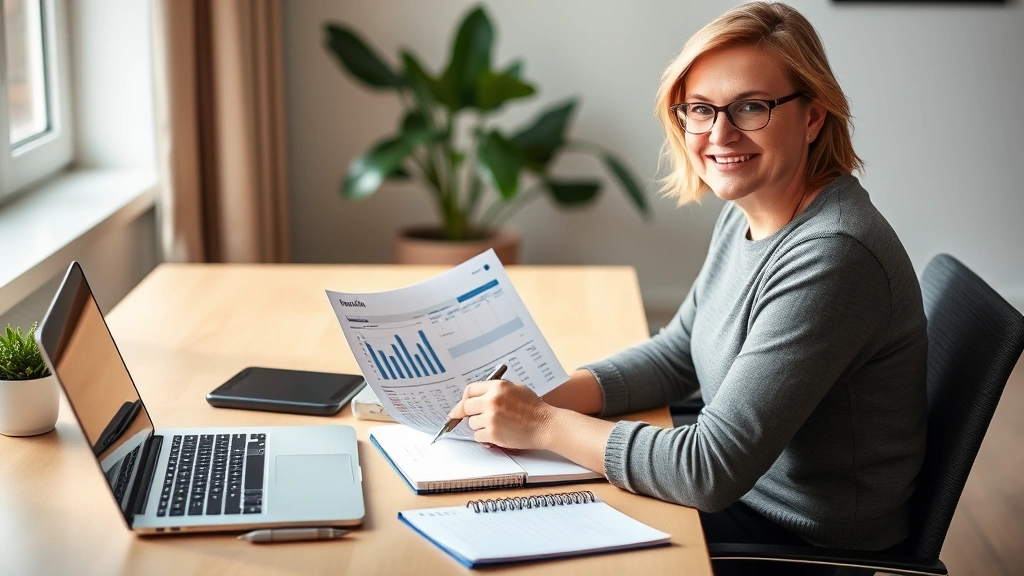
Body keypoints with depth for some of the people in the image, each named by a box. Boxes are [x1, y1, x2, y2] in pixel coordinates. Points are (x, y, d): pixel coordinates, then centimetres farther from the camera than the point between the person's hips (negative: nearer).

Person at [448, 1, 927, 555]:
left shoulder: (831, 258, -28)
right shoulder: (744, 216, 1)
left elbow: (711, 470, -29)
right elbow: (675, 355, 11)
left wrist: (542, 425, -21)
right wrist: (544, 398, -5)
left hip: (807, 547, -8)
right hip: (741, 492, 8)